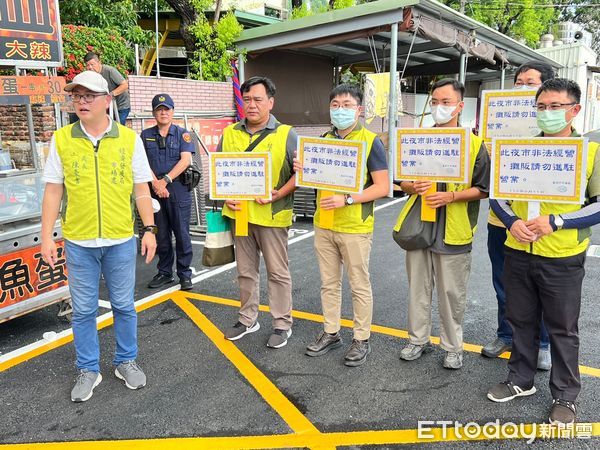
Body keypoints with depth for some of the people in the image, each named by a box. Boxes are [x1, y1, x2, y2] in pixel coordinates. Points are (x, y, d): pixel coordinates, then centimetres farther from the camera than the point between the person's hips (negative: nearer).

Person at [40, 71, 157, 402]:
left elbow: (141, 189, 3)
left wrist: (149, 230, -1)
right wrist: (46, 237, 0)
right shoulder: (61, 140, 1)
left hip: (121, 241, 0)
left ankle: (126, 361, 31)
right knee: (83, 310, 10)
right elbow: (53, 191, 3)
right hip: (78, 242, 1)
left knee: (124, 306, 12)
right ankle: (88, 370, 27)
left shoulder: (129, 139, 0)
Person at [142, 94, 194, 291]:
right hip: (155, 191, 3)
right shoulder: (146, 135, 10)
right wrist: (156, 184, -12)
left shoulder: (182, 134, 3)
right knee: (161, 235, 10)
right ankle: (165, 273, 21)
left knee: (182, 234, 0)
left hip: (179, 190, -2)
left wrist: (165, 180, -15)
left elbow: (185, 160, -8)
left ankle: (184, 274, 10)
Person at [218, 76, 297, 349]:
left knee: (277, 272, 5)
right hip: (239, 213, 5)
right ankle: (248, 319, 31)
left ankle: (282, 324, 18)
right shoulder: (229, 134, 8)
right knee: (245, 271, 16)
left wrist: (277, 195, -17)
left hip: (272, 215, -4)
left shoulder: (286, 135, -4)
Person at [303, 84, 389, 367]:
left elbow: (382, 187, -12)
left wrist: (347, 199, -22)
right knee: (329, 283, 15)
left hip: (355, 228, -5)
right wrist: (303, 170, -5)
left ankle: (361, 339, 22)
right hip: (323, 225, 6)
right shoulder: (324, 140, 9)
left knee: (359, 286, 7)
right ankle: (331, 333, 31)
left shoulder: (370, 141, -8)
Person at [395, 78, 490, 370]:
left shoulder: (474, 144, -2)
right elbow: (401, 181, 11)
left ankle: (452, 346, 24)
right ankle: (419, 339, 28)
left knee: (452, 292, 7)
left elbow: (483, 189, -2)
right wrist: (414, 187, -12)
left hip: (453, 231, -3)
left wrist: (452, 196, -18)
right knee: (418, 287, 12)